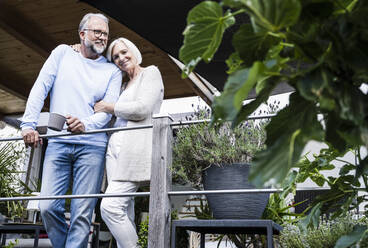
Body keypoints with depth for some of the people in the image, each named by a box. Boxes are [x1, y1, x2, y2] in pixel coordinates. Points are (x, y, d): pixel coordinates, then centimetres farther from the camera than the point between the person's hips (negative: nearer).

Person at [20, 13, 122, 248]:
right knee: (49, 207, -4)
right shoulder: (62, 53, 15)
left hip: (91, 145, -1)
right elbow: (40, 88, 8)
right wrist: (29, 124, -3)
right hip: (57, 143, 1)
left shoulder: (112, 71, 12)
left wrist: (85, 124, -20)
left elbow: (109, 109, 0)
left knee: (83, 213, -5)